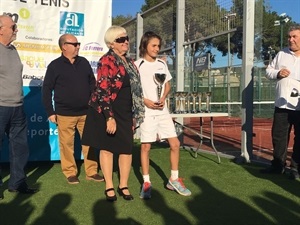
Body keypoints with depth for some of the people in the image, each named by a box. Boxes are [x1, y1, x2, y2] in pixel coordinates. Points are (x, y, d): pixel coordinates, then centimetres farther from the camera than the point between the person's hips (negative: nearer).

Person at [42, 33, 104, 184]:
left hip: (86, 112, 4)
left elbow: (92, 84, 14)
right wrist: (50, 112, -6)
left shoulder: (84, 62, 9)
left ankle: (91, 172, 18)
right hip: (65, 114, -3)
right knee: (67, 144, 4)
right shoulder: (55, 65, -2)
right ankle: (70, 173, 18)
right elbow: (47, 90, -2)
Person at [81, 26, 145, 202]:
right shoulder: (107, 61, -11)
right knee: (107, 147, 6)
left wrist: (134, 116, 15)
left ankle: (124, 186, 20)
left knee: (127, 148, 5)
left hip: (126, 113, 7)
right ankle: (109, 187, 18)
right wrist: (109, 117, -23)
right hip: (107, 111, -6)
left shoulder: (130, 62, 13)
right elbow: (102, 91, -18)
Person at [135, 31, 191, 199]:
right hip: (146, 111, -4)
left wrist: (163, 97, -3)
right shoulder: (138, 65, -4)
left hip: (163, 110, 5)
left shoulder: (162, 64, 11)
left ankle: (174, 179, 16)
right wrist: (145, 101, -17)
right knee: (146, 146, 0)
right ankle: (146, 183, 13)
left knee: (175, 143, 1)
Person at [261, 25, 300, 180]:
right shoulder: (281, 54, 11)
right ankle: (278, 165, 23)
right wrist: (277, 73, -8)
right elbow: (268, 71, 15)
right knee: (278, 136, 9)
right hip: (282, 104, 3)